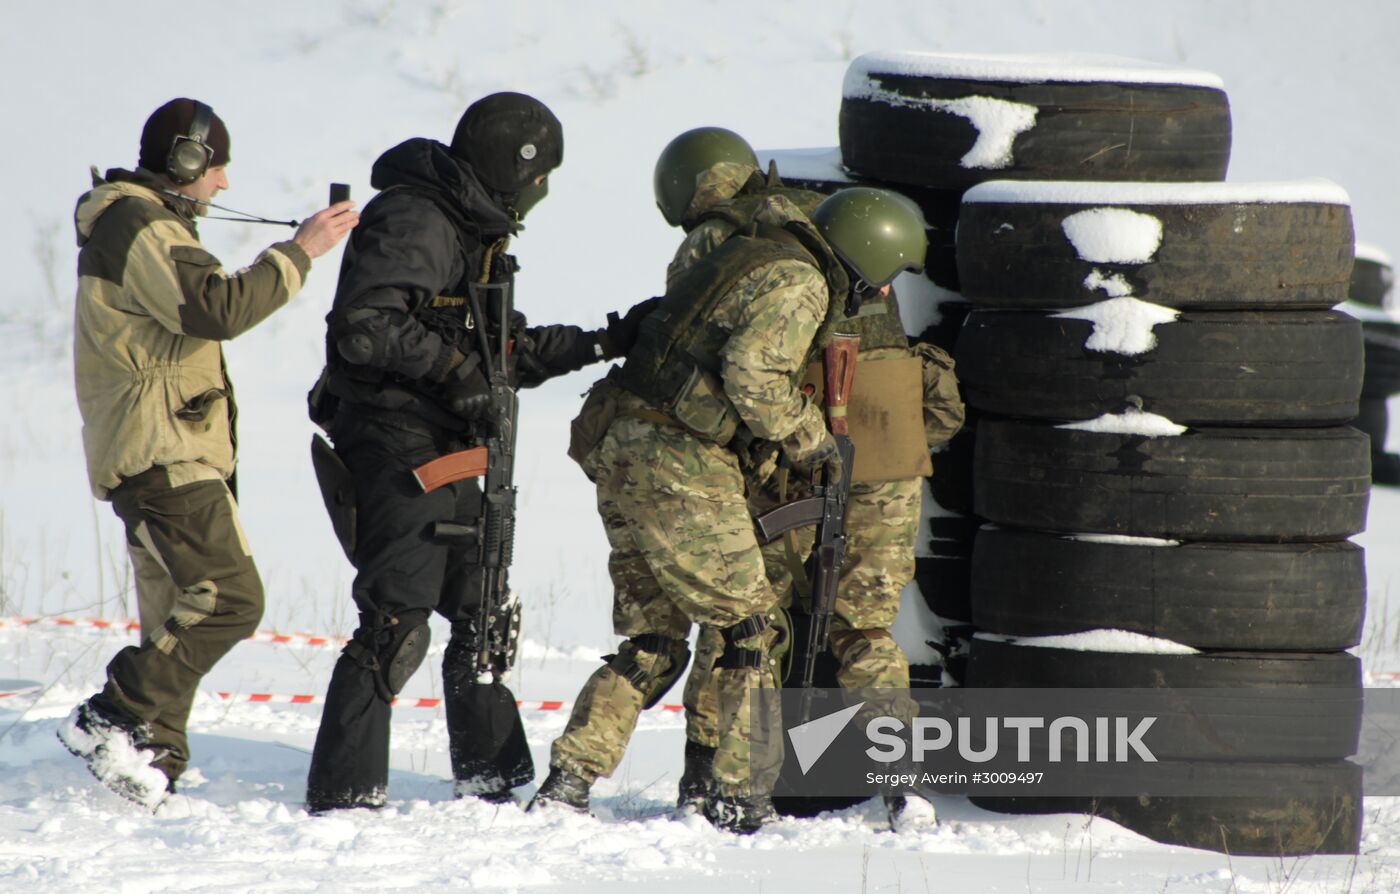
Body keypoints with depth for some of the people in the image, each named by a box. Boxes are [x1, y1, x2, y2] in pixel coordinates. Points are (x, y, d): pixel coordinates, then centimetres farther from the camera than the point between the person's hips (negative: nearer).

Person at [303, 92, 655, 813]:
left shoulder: (474, 232, 19)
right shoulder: (413, 221, -14)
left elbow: (506, 351, 22)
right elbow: (361, 328, -25)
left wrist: (605, 343, 17)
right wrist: (451, 364, -22)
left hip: (445, 452, 10)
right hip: (396, 447, -10)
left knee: (481, 612, 15)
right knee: (396, 624, -14)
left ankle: (491, 780, 25)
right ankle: (342, 792, -14)